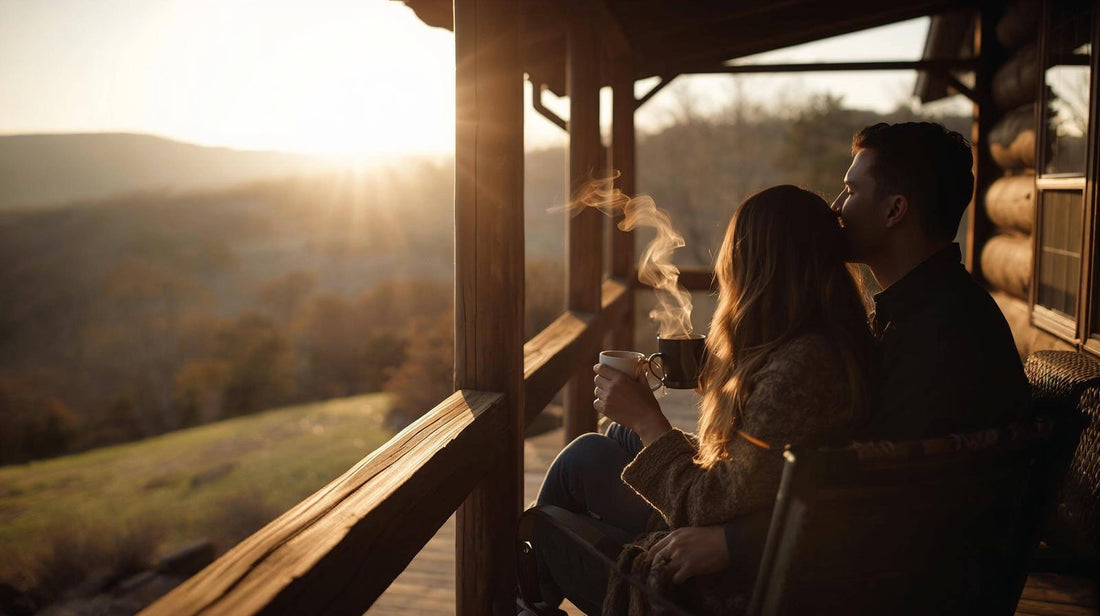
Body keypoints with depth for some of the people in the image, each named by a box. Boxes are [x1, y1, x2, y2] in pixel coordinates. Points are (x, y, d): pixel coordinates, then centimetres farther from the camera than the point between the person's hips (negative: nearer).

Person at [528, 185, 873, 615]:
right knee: (622, 436, 19)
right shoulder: (832, 340, -2)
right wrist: (710, 373, 2)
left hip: (736, 580, -9)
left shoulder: (798, 367, -33)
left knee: (582, 461, 3)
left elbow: (717, 510, -28)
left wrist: (647, 419, -21)